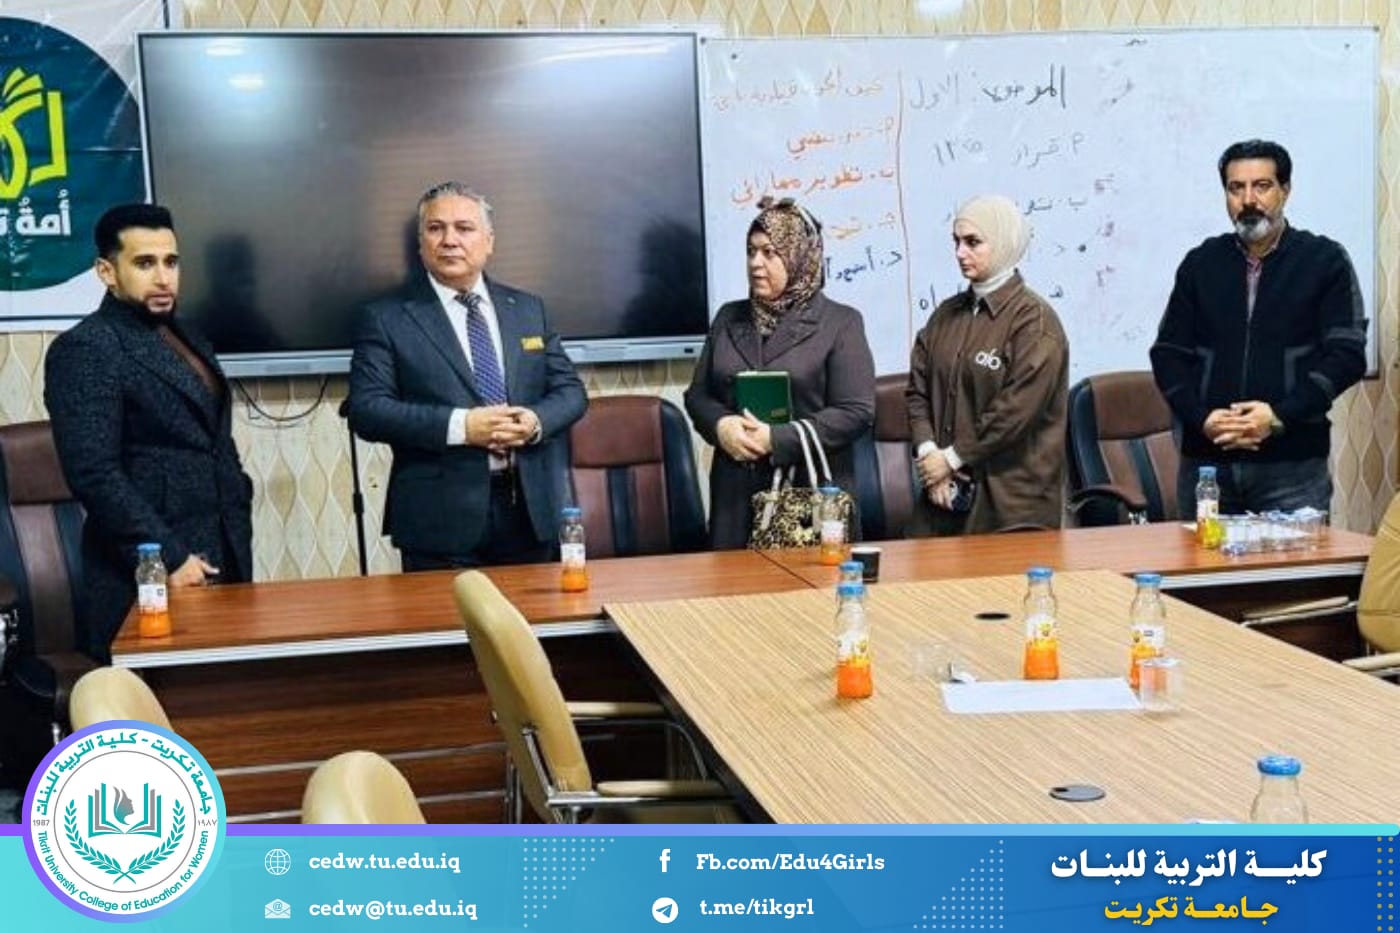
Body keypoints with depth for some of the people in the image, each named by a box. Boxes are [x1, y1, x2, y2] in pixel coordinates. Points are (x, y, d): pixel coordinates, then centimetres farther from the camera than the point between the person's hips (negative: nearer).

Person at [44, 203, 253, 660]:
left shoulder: (185, 337, 15)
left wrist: (238, 531, 10)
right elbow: (95, 475, -18)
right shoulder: (84, 350, -11)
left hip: (221, 559, 7)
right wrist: (168, 559, -19)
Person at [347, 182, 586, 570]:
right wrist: (460, 426, -19)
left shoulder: (528, 309, 13)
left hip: (529, 509, 4)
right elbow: (366, 409, -8)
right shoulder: (387, 319, 1)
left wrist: (536, 421, -11)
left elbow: (570, 390, 12)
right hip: (441, 519, -3)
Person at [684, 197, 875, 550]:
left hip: (812, 493, -3)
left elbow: (857, 412, -7)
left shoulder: (841, 323, 0)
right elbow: (698, 394, 17)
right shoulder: (728, 318, 14)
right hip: (736, 493, 4)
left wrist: (777, 439, -15)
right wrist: (720, 425, -7)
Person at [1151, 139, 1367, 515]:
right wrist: (1201, 418, -8)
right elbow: (1169, 353, 9)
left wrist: (1279, 416, -15)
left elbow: (1346, 355, -2)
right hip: (1205, 459, 2)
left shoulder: (1325, 261, 4)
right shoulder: (1201, 263, 12)